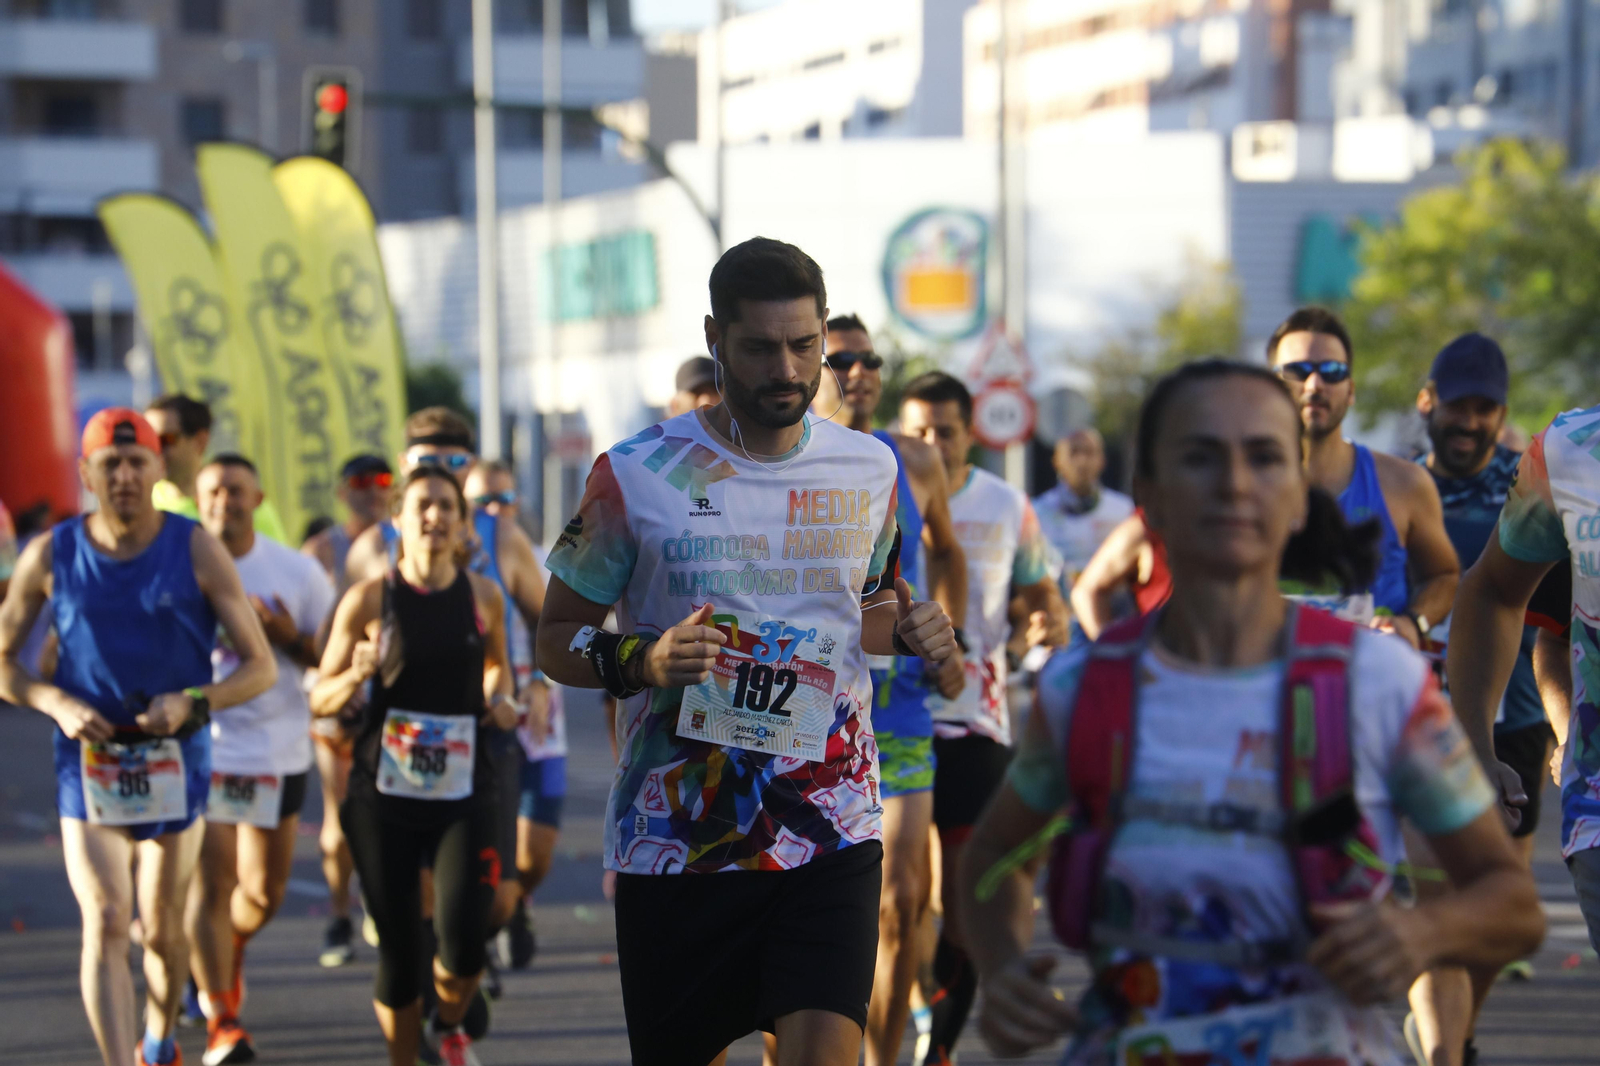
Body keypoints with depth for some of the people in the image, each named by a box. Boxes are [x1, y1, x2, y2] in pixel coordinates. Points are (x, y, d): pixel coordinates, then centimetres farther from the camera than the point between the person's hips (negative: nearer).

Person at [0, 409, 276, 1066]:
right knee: (105, 925, -15)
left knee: (162, 929, 12)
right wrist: (56, 703, -13)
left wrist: (192, 703, -21)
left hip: (175, 761, 0)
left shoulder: (197, 551, -6)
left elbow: (261, 668, -4)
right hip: (88, 761, 0)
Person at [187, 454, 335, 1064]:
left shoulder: (297, 572, 1)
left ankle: (231, 950, 45)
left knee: (265, 891, 11)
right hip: (201, 746, -2)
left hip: (278, 752, 2)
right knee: (211, 883, -10)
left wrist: (290, 639, -14)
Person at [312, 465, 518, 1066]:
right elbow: (320, 701, 2)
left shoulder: (484, 597, 3)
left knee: (463, 945, -12)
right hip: (384, 795, -1)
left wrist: (500, 698, 4)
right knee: (399, 951, 2)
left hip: (465, 793, 1)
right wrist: (355, 678, -18)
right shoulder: (369, 599, -3)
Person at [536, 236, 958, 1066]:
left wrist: (909, 631, 1)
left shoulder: (869, 470, 8)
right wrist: (640, 660, -18)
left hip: (829, 834, 1)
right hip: (675, 834, -1)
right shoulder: (636, 476, -3)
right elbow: (555, 640, 3)